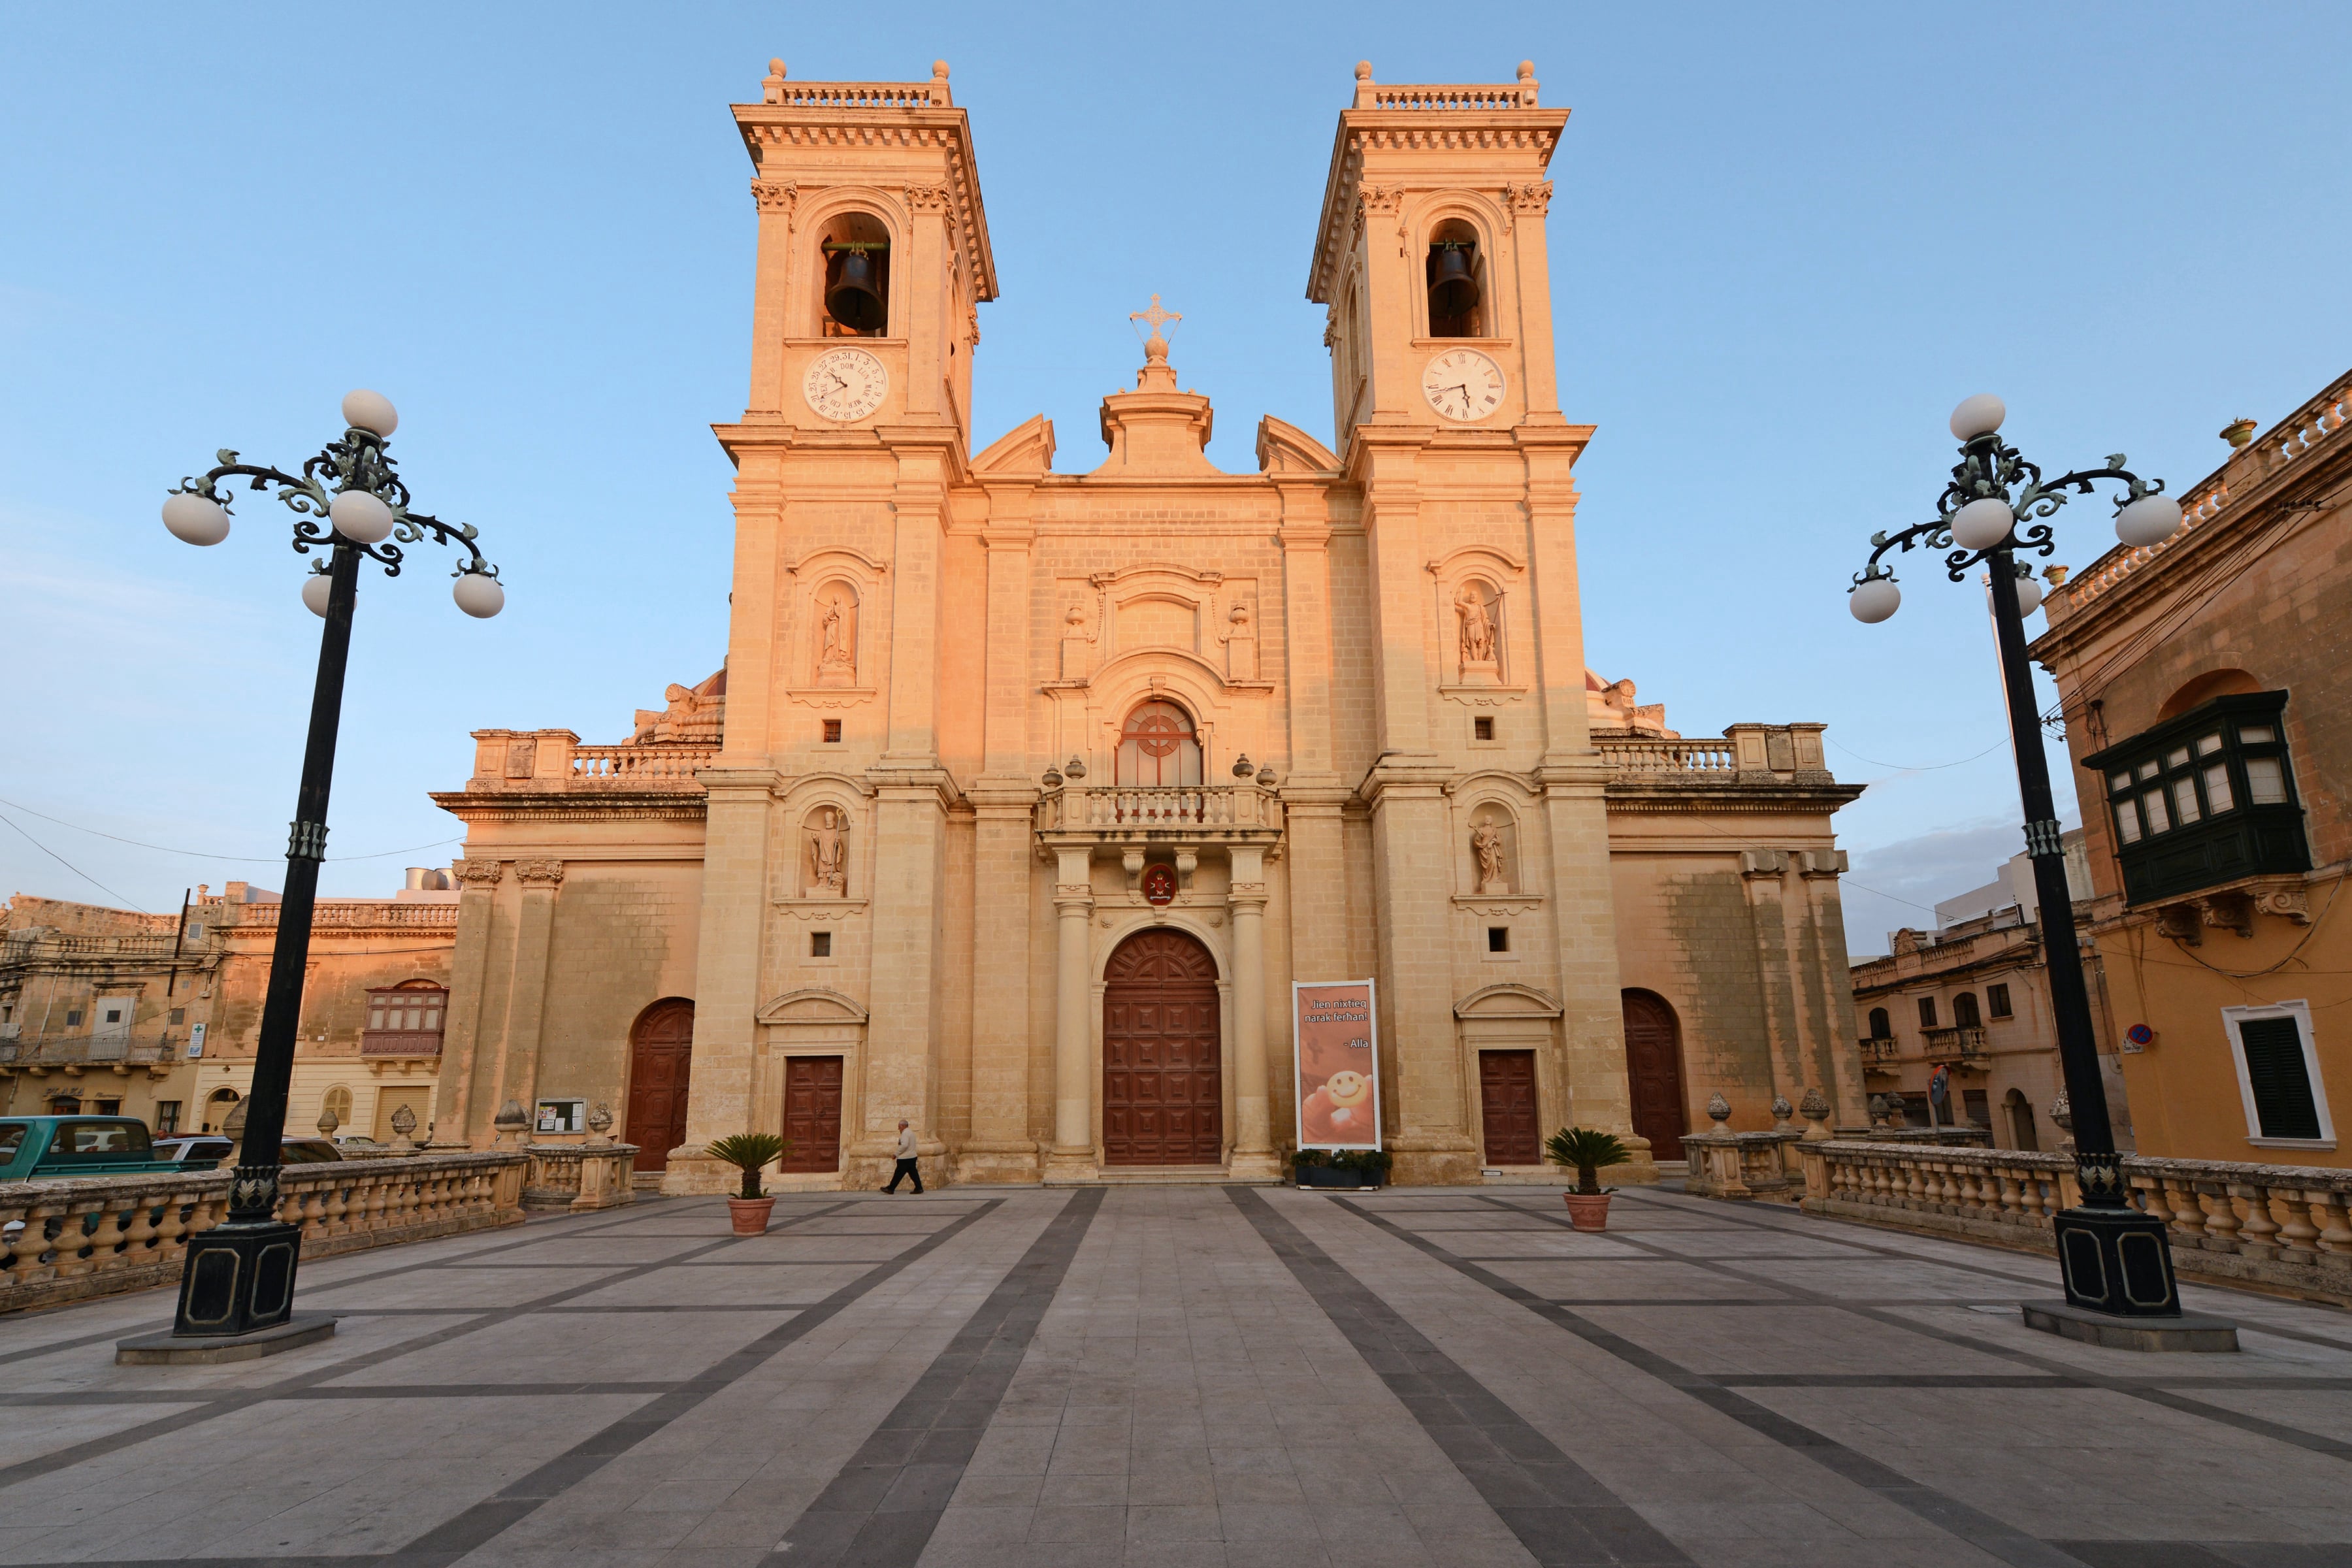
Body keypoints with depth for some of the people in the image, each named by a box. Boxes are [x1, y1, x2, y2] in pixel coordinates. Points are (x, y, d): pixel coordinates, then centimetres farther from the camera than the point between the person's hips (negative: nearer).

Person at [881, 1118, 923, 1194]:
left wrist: (897, 1154, -18)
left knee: (898, 1174, 0)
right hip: (912, 1156, 10)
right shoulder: (911, 1132, 17)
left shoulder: (905, 1133, -15)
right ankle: (919, 1188, 3)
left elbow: (904, 1145, -25)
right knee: (913, 1173, 8)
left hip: (905, 1158, -10)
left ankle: (890, 1189, 8)